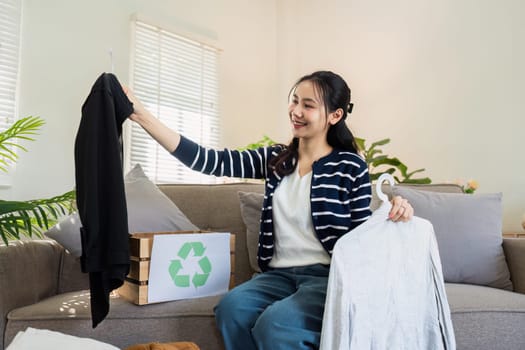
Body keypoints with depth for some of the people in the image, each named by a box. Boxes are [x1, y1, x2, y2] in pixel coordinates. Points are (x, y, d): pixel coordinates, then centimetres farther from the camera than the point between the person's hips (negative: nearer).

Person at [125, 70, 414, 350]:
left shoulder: (351, 167, -2)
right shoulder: (274, 159, 8)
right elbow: (209, 161, -2)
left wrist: (392, 213, -21)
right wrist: (141, 115, -7)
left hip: (330, 276, -3)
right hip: (280, 274, 4)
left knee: (275, 323, -30)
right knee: (230, 308, -25)